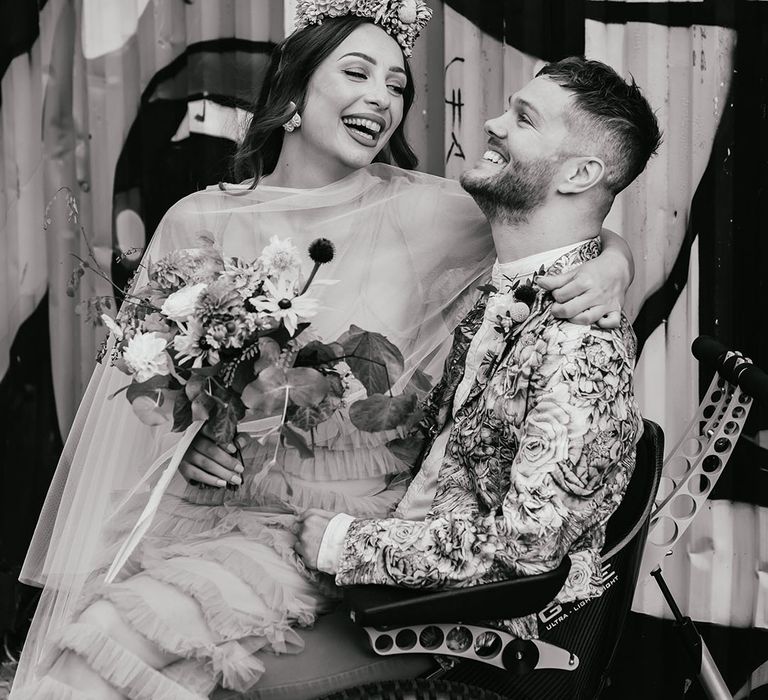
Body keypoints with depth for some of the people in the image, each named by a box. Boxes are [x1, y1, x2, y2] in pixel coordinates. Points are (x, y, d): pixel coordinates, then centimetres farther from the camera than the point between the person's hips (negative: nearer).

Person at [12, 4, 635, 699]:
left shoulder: (425, 212, -4)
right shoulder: (199, 221, 3)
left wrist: (611, 260, -15)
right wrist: (186, 430, -8)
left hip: (340, 520, -2)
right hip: (210, 501, 3)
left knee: (128, 640, -23)